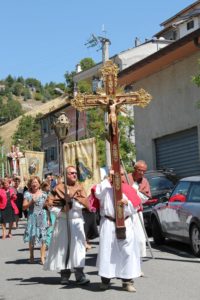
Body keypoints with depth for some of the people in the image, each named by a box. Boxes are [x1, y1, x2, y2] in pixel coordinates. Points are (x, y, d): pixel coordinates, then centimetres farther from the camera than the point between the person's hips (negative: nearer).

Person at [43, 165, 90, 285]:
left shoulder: (80, 188, 7)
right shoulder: (59, 188, 2)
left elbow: (87, 204, -4)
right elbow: (50, 203, -3)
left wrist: (75, 198, -16)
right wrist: (61, 210, -13)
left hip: (77, 221, 1)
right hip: (62, 222, -1)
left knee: (78, 246, -8)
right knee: (63, 246, 2)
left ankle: (80, 275, -8)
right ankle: (65, 275, 13)